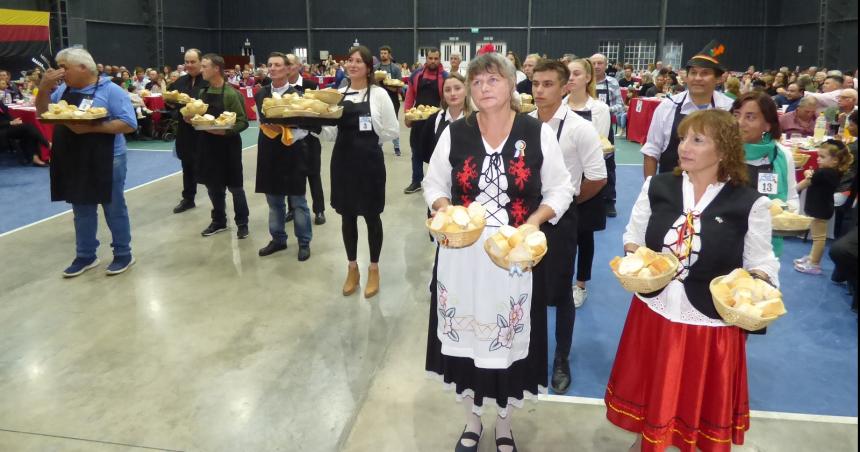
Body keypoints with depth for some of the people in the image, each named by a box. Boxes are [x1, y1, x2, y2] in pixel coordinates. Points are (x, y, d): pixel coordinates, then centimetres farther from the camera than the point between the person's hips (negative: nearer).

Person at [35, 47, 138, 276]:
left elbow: (130, 124, -17)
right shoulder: (63, 90, 10)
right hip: (73, 161, 7)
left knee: (114, 209, 6)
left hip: (106, 160, -6)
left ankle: (123, 255, 18)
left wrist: (92, 127, -24)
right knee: (82, 211, 15)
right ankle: (85, 256, 28)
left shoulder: (110, 90, -10)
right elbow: (42, 113, 15)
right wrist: (44, 87, -2)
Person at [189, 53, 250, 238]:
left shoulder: (231, 93, -13)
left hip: (228, 146, -6)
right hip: (208, 146, 6)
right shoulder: (202, 92, 7)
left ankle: (242, 223, 17)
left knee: (234, 187, 4)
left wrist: (225, 131, -26)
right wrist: (191, 119, -3)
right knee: (213, 186, 14)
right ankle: (219, 221, 28)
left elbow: (243, 122, -13)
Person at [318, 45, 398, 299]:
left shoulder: (379, 94, -4)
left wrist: (368, 141, -3)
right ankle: (352, 268, 27)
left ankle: (373, 269, 23)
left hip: (369, 162, -4)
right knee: (347, 216, 11)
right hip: (343, 161, 4)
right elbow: (331, 134, 7)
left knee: (371, 216, 7)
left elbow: (392, 131, -3)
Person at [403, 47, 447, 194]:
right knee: (417, 151, 9)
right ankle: (416, 182, 19)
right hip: (418, 119, 3)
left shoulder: (445, 77, -3)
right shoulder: (416, 75, 4)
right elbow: (409, 96, 6)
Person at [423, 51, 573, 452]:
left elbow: (560, 189, 2)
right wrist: (443, 209, -12)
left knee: (509, 339, 10)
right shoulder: (455, 133, 0)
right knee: (467, 334, 11)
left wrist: (536, 220, -15)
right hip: (463, 254, 1)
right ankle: (472, 419, 37)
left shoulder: (538, 133, -3)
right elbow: (433, 183, 9)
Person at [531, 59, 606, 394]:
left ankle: (561, 360, 28)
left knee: (559, 291, 9)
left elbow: (597, 178, -8)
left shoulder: (580, 128, -13)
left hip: (560, 217, -3)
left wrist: (569, 200, 3)